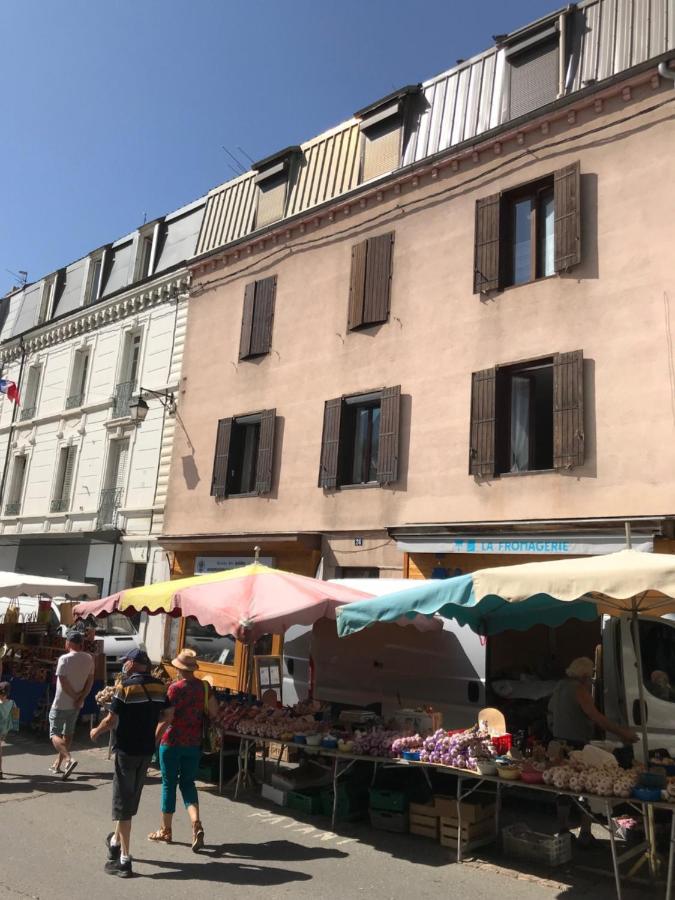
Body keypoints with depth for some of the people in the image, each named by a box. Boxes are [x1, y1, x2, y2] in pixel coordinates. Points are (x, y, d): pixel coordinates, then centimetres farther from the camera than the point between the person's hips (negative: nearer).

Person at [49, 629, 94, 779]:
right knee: (68, 734, 18)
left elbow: (64, 682, -20)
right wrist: (81, 698, -6)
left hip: (61, 704, -6)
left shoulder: (64, 659, -17)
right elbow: (90, 681, -2)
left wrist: (75, 696, -9)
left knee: (54, 734, 2)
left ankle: (68, 759, -18)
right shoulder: (89, 659, 0)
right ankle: (57, 764, 26)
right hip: (76, 705, 6)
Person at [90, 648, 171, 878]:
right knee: (132, 798, 22)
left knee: (123, 801, 3)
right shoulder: (159, 686, 1)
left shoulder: (126, 686, -16)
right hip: (147, 750, 6)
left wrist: (96, 732, 4)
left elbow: (111, 721, -15)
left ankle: (124, 859, 6)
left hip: (127, 749, -6)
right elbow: (167, 714, 9)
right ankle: (116, 841, 39)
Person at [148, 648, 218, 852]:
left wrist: (154, 738, -5)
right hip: (194, 743, 5)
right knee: (188, 783, 14)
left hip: (172, 742, -4)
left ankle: (166, 831, 21)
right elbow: (214, 711, 1)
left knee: (169, 784, 10)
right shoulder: (204, 686, -1)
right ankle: (196, 824, -6)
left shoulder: (175, 688, -16)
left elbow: (166, 719, -17)